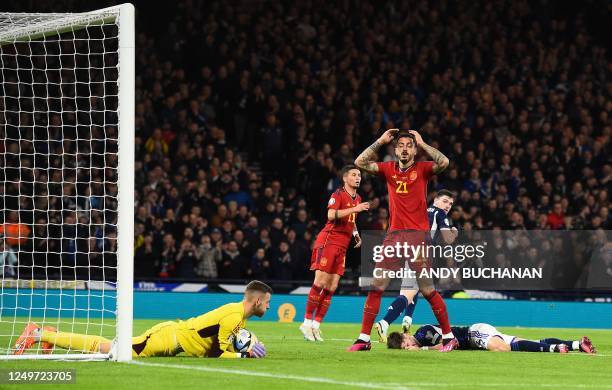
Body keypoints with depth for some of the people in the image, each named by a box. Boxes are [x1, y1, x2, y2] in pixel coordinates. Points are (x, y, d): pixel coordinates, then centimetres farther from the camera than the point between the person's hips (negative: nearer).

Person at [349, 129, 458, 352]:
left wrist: (421, 143, -6)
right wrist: (380, 141, 4)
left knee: (427, 289, -5)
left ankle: (448, 336, 6)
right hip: (394, 234, 4)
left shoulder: (422, 169, 3)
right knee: (376, 287, -2)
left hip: (417, 235, -4)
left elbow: (443, 162, -16)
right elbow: (360, 162, 5)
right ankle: (364, 339, 3)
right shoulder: (389, 169, 12)